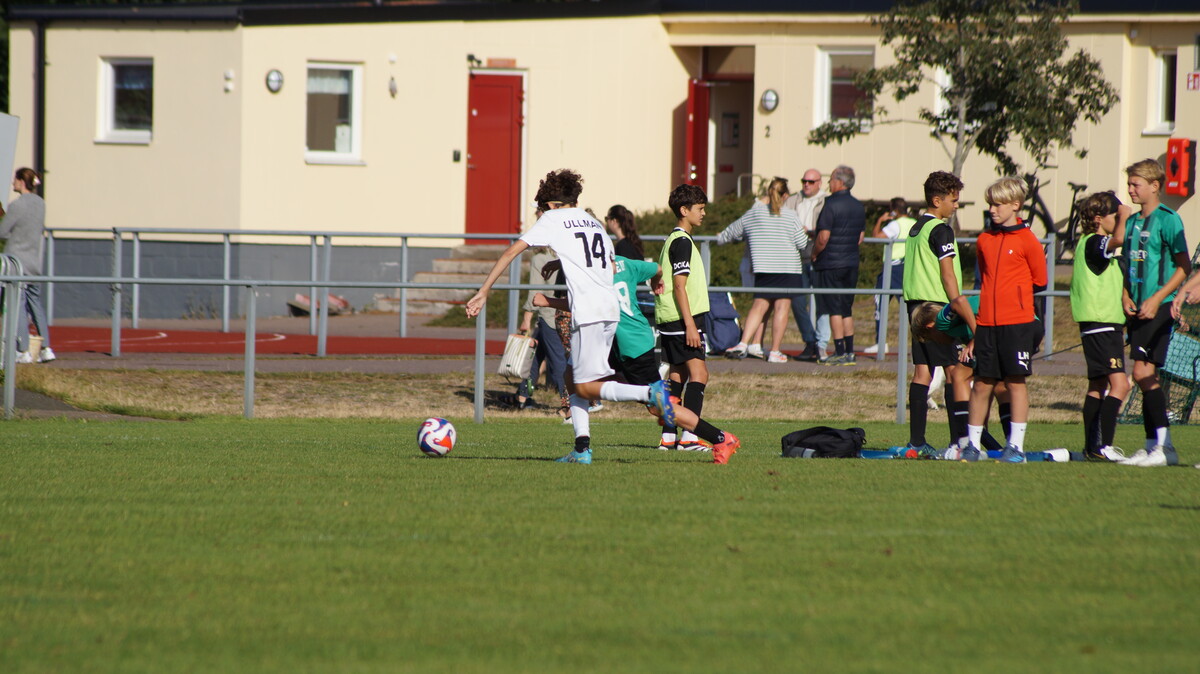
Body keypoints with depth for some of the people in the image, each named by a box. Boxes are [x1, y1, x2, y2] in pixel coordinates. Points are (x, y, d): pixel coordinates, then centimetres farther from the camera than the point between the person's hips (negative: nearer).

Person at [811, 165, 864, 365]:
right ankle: (849, 352, 12)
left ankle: (840, 352, -6)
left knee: (834, 310, -4)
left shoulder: (831, 205, -14)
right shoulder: (858, 206, 9)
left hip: (831, 264, -7)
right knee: (847, 309, 13)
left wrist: (814, 254, -1)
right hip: (851, 264, 7)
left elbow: (823, 237, -17)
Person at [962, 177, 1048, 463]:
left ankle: (1016, 446, 3)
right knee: (982, 383, 6)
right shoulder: (984, 240, 12)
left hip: (1017, 322, -5)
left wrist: (1013, 293, 4)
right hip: (987, 322, 5)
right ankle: (972, 445, 12)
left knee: (1016, 381, -1)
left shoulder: (1027, 241, -4)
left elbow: (1039, 283, 3)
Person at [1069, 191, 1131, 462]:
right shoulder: (1094, 243, -15)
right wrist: (1123, 217, -23)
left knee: (1098, 386, 14)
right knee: (1119, 384, -17)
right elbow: (1118, 239, -37)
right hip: (1101, 325, -11)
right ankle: (1103, 446, -22)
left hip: (1106, 325, 11)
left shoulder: (1088, 244, 17)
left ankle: (1092, 447, 19)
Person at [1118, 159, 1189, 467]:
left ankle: (1164, 446, -12)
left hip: (1159, 308, -8)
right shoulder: (1132, 222, 15)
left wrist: (1156, 299, -16)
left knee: (1143, 373, -14)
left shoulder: (1167, 219, -8)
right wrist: (1126, 296, 4)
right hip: (1138, 310, 8)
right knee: (1147, 377, 8)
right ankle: (1153, 445, 11)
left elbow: (1184, 266, -11)